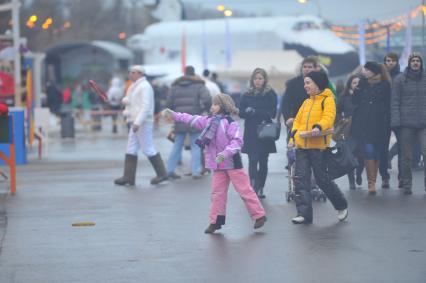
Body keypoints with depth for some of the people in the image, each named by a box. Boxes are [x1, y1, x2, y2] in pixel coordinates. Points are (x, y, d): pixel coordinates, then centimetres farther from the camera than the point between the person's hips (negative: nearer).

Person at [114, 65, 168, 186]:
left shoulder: (145, 86, -13)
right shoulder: (135, 86, 19)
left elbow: (146, 106, -22)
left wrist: (138, 122, -28)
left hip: (143, 123, -10)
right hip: (136, 122, 10)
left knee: (148, 149, -6)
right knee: (131, 150, 5)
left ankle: (162, 174, 3)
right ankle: (128, 177, 5)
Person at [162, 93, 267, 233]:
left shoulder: (230, 123, -14)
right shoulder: (209, 121, 9)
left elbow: (237, 141, -20)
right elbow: (193, 120, 14)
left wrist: (225, 153, -31)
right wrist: (175, 115, 11)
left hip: (232, 162, -7)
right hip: (218, 165, 7)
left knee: (244, 190, -3)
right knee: (217, 192, 8)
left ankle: (259, 215, 5)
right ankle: (215, 221, 13)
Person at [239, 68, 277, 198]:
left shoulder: (271, 94, 2)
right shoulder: (247, 95, 8)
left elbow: (272, 113, -5)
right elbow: (241, 112, 0)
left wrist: (253, 111, -11)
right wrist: (261, 114, -15)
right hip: (251, 134, 1)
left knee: (263, 162, 5)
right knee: (253, 160, -9)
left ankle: (260, 188, 14)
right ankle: (254, 187, -16)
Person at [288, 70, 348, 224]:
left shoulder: (327, 100, -4)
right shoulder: (306, 102, 19)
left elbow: (328, 118, -18)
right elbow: (298, 120, 21)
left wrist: (318, 127, -36)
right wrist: (293, 137, 8)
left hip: (318, 146, -7)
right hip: (302, 145, 7)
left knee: (322, 179, -1)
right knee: (301, 179, -2)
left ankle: (341, 206, 20)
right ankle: (304, 213, 0)